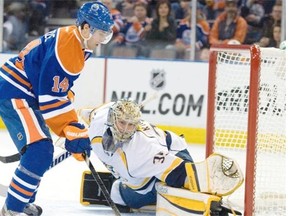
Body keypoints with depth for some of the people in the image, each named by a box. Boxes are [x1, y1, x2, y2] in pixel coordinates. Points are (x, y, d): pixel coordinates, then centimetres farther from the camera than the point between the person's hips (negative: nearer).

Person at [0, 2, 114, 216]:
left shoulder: (79, 44, 7)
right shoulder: (64, 48, -25)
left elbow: (61, 89, 17)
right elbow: (50, 99, -25)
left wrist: (73, 125, 13)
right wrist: (74, 132, -22)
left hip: (28, 95, 11)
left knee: (40, 151, 19)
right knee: (40, 150, -19)